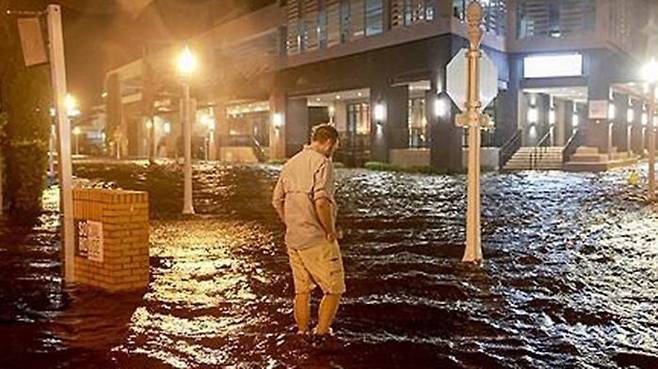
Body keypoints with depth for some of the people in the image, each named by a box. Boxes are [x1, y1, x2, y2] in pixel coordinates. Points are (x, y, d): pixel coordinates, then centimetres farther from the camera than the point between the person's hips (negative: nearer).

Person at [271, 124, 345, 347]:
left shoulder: (291, 163, 12)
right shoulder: (322, 162, -13)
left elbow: (277, 200, 16)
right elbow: (321, 201, -26)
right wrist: (331, 231, -14)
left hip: (293, 239, 8)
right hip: (317, 239, -8)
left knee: (302, 290, 18)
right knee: (334, 289, 6)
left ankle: (303, 333, 26)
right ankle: (321, 333, 7)